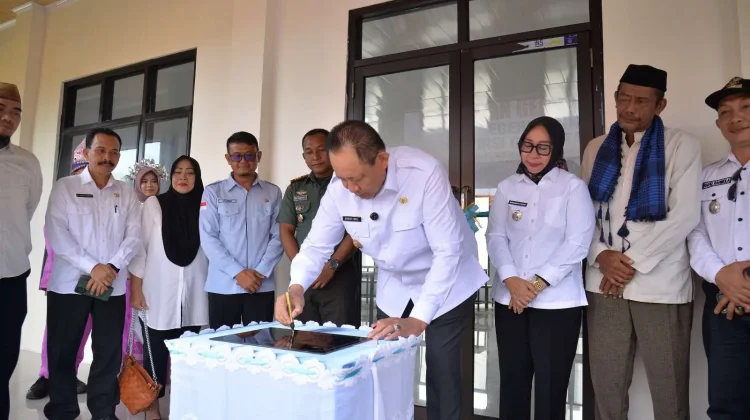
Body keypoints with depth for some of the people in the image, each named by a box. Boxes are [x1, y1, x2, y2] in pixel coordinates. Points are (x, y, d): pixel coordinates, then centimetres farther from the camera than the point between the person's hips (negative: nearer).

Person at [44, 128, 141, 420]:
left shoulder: (127, 194, 9)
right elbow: (56, 233, -8)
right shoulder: (64, 187, 2)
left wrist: (112, 267, -14)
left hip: (113, 286, 2)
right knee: (62, 351, 7)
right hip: (69, 283, -1)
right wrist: (92, 267, -16)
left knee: (109, 352, 5)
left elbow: (134, 236, 2)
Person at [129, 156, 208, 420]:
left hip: (193, 296, 2)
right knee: (156, 353, 5)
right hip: (158, 294, -1)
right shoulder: (154, 204, 1)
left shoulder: (204, 207, 5)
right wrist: (136, 289, -3)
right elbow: (140, 247, 0)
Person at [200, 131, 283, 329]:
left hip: (261, 286, 1)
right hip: (223, 286, 0)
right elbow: (208, 238, -2)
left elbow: (278, 237, 3)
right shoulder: (213, 192, 4)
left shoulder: (273, 193, 7)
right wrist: (237, 272, -11)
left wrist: (261, 272, -9)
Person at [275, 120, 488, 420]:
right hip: (394, 286, 4)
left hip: (448, 283, -4)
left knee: (441, 369, -5)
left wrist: (418, 321, -33)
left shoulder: (424, 173, -31)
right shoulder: (339, 189, -18)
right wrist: (297, 288, -28)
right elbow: (317, 245, -8)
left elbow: (447, 252, -29)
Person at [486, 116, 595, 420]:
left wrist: (537, 284, -13)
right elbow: (495, 237, 4)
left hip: (557, 302, -3)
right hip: (510, 300, 3)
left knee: (551, 386, 5)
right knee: (512, 381, 10)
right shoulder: (507, 187, 10)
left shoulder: (573, 186, 0)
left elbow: (577, 243, -8)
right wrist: (511, 280, -12)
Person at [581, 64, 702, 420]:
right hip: (603, 284, 3)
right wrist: (601, 255, -8)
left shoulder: (682, 146, 1)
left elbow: (685, 216, -9)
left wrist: (633, 263, -12)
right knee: (606, 385, 9)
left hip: (661, 285, -2)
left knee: (668, 390, 6)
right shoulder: (596, 149, 10)